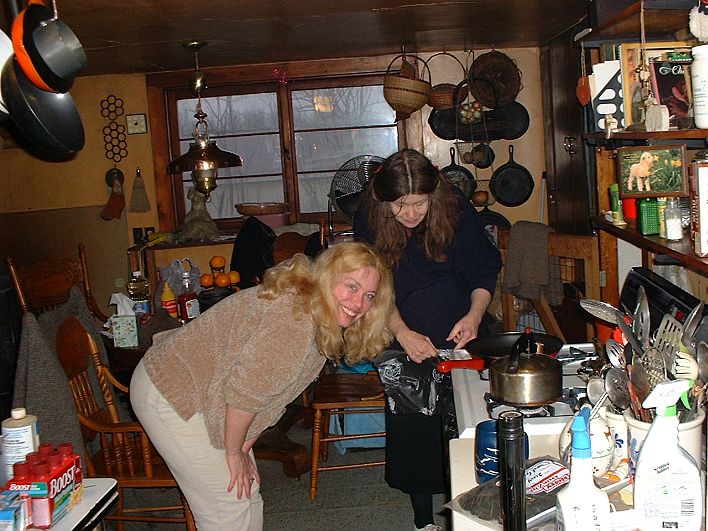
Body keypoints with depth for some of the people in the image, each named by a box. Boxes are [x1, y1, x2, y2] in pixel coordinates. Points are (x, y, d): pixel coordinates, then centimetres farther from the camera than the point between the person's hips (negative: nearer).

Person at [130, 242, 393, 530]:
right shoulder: (295, 319, -32)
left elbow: (268, 386, 5)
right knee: (232, 502, -3)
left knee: (246, 494, 16)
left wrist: (243, 444, 1)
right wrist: (234, 452, -13)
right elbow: (243, 391, -28)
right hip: (170, 397, -9)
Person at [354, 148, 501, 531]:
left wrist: (475, 314, -20)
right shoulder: (369, 219, -10)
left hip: (459, 331, 0)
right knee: (411, 421, -3)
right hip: (402, 335, 0)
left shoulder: (456, 209, -10)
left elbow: (486, 271, -2)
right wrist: (402, 332, -25)